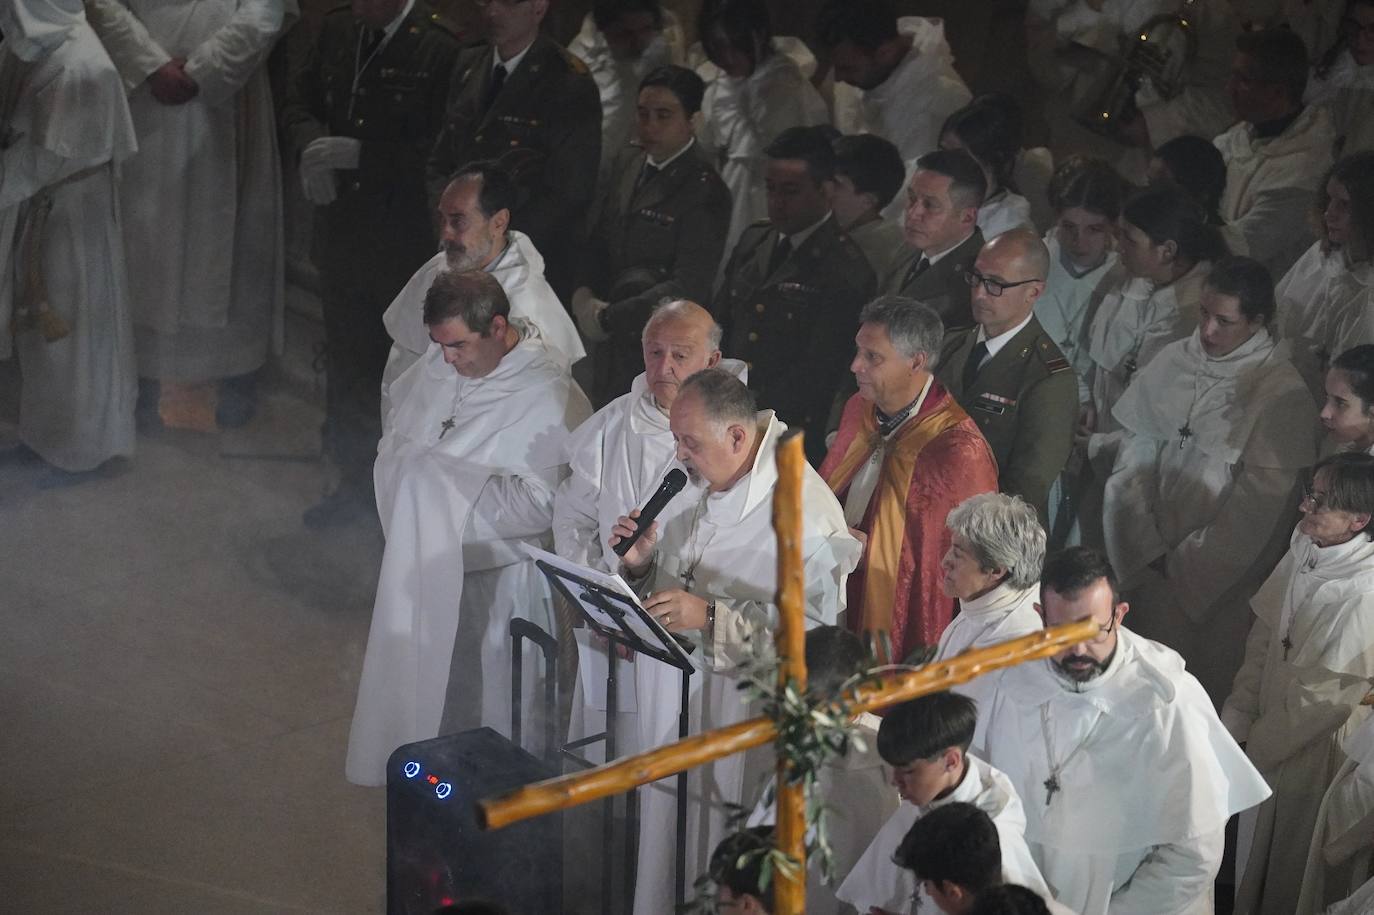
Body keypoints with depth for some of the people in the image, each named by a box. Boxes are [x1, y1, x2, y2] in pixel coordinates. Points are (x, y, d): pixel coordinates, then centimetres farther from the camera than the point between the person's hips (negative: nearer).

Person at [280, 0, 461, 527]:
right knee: (347, 362, 17)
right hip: (341, 235, 6)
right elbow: (298, 102, 11)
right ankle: (356, 479, 34)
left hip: (407, 243, -6)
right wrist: (310, 147, -10)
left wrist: (360, 153, -22)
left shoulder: (442, 47, -18)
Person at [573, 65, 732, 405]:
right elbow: (600, 240, 17)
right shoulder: (627, 163, 8)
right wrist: (584, 294, -2)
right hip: (614, 341, 7)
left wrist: (608, 317, -16)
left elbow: (688, 288, -19)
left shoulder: (705, 191, -16)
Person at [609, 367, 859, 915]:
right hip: (671, 697, 7)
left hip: (740, 716, -7)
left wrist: (711, 618, -28)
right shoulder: (699, 482, 3)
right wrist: (640, 562, -7)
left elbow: (813, 633, -24)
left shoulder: (807, 515, -21)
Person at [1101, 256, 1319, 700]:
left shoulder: (1283, 392, -13)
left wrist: (1187, 567, -10)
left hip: (1223, 577, -4)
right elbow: (1134, 447, 3)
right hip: (1153, 562, 4)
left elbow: (1259, 498, -14)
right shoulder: (1175, 360, 0)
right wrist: (1143, 548, -4)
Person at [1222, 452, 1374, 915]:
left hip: (1312, 750, -6)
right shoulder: (1305, 547, -9)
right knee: (1256, 840, 25)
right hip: (1272, 727, 6)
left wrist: (1253, 750, -13)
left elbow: (1326, 698, -23)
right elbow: (1263, 635, 1)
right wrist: (1237, 717, -3)